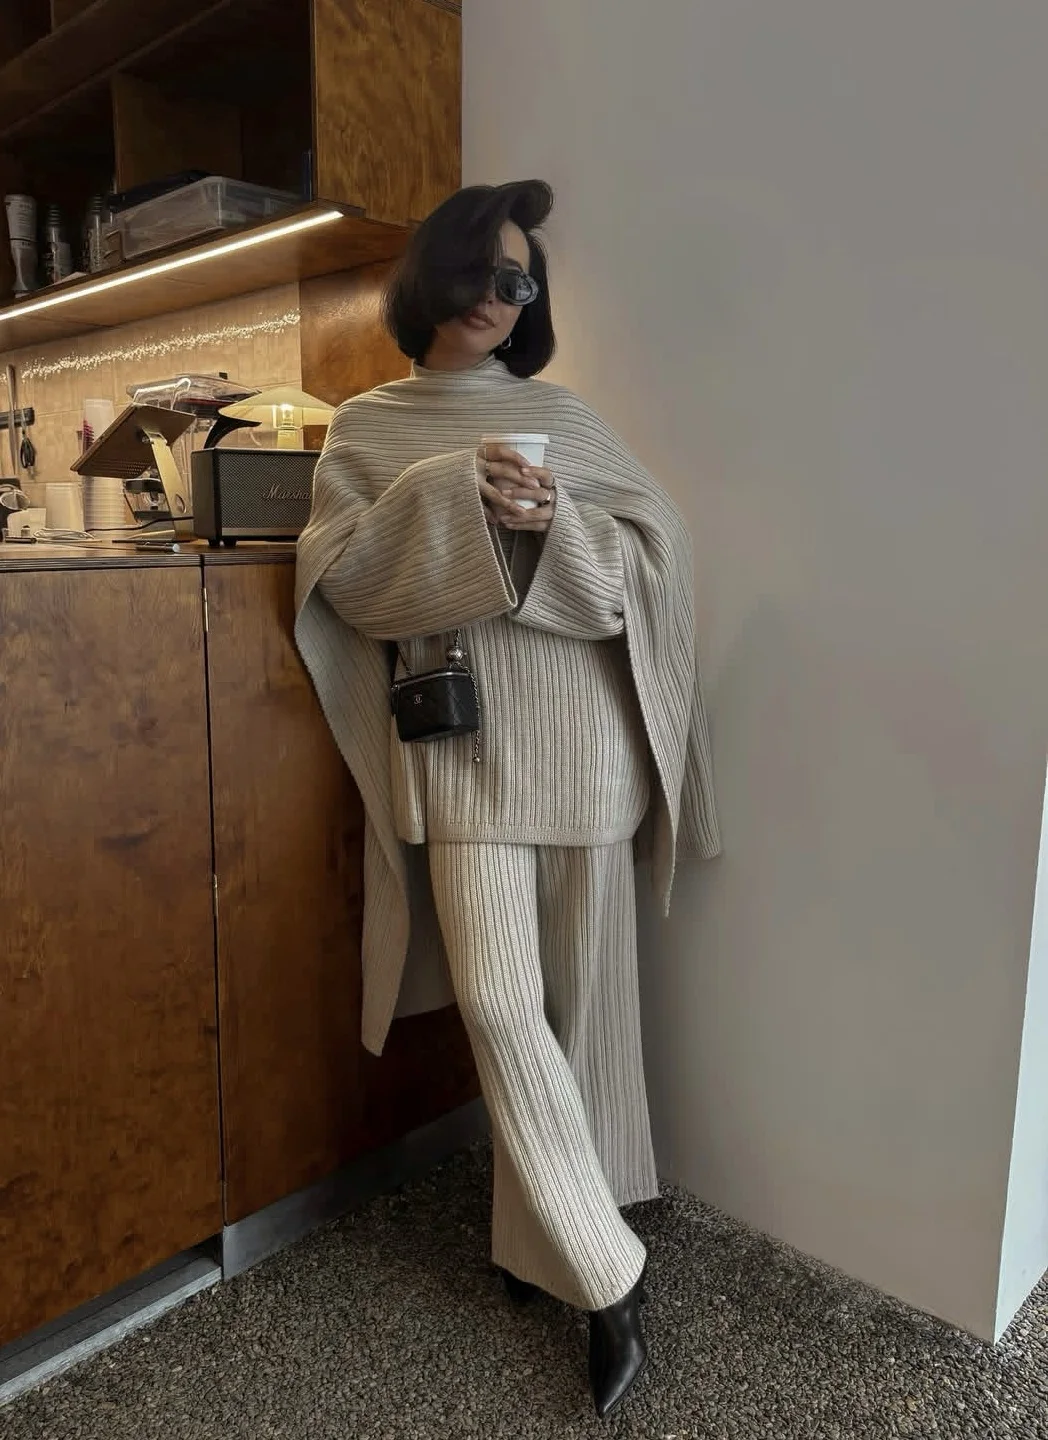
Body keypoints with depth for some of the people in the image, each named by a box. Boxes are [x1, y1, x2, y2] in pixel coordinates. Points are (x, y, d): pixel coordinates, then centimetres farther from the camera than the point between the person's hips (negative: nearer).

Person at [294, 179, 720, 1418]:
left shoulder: (561, 418, 14)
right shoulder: (365, 428, 12)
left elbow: (657, 554, 6)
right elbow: (346, 581, -1)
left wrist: (555, 523, -13)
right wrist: (450, 494, -14)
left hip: (579, 735, 2)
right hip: (458, 741, -1)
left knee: (575, 990, 7)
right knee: (497, 1002, -8)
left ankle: (546, 1232, 29)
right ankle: (607, 1279, 9)